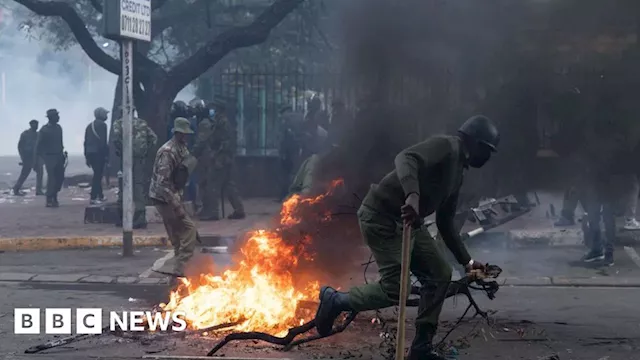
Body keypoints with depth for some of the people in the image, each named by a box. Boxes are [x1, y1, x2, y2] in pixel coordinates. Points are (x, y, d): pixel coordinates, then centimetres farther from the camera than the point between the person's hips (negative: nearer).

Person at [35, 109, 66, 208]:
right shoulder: (44, 130, -10)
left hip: (58, 156, 6)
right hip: (49, 156, -6)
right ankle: (49, 200, 1)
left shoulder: (58, 127, 10)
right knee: (51, 177, -7)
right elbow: (39, 144, -9)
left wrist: (62, 152, 13)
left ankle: (54, 196, 22)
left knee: (60, 176, 6)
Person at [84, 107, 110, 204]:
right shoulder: (102, 124, -7)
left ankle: (100, 195, 24)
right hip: (99, 153, -8)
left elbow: (86, 142, 16)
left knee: (97, 174, 18)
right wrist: (106, 154, -13)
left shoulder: (89, 126, 17)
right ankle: (93, 198, -11)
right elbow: (103, 141, -15)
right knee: (97, 175, -7)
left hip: (90, 153, 8)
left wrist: (86, 156, 17)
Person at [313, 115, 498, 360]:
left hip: (405, 222, 10)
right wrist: (412, 195, -46)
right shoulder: (446, 146, -10)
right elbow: (406, 158, -29)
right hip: (380, 216, -10)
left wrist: (466, 260, 23)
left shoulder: (458, 173, 19)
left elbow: (445, 222, 24)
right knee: (394, 288, -14)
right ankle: (335, 300, 9)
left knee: (440, 275, 5)